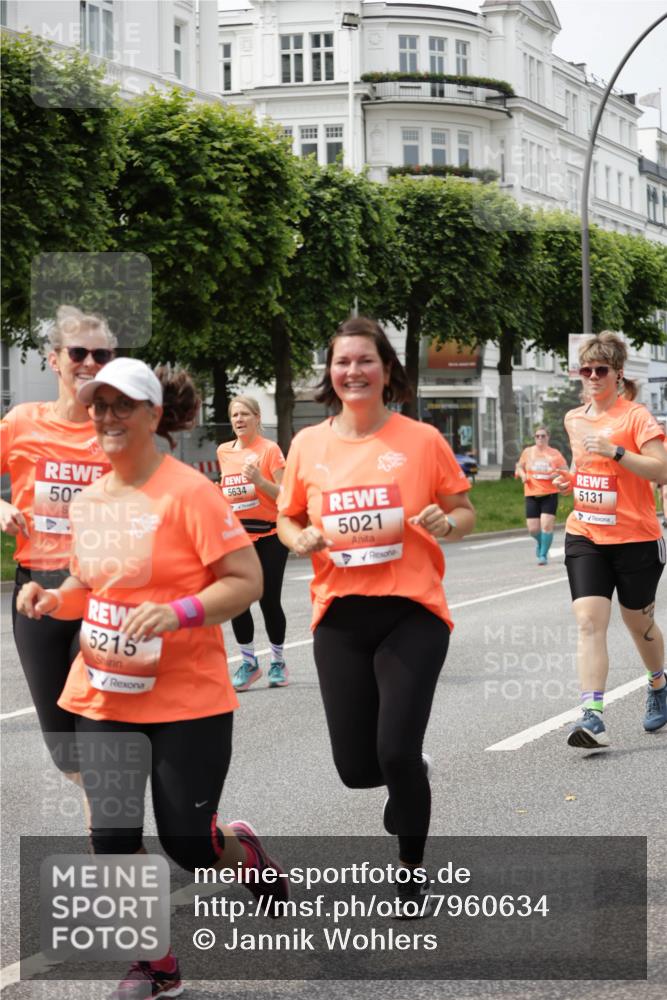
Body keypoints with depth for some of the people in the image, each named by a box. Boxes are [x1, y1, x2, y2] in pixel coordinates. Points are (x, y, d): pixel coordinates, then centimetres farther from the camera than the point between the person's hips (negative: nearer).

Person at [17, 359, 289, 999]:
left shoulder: (187, 492, -14)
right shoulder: (88, 501, 6)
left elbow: (246, 581, -15)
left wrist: (176, 613, -27)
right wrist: (52, 598, 0)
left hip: (188, 700, -5)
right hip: (102, 698, 5)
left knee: (187, 844, 1)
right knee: (112, 837, 2)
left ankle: (241, 851, 38)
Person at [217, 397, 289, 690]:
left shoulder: (269, 449, -5)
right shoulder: (224, 452, 10)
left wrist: (260, 480, -24)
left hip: (268, 535, -4)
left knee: (268, 600, -2)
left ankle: (278, 662, 15)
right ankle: (248, 663, 11)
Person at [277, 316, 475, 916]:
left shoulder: (422, 440, -2)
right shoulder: (308, 444, 4)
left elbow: (465, 512, 7)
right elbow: (288, 519, 16)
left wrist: (449, 522, -15)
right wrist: (301, 540, -6)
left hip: (412, 612, -3)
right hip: (339, 617, 3)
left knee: (397, 753, -12)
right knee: (356, 767, 3)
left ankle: (411, 872, 13)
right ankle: (411, 777, 41)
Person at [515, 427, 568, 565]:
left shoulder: (554, 453, 3)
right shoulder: (527, 452, 8)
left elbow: (565, 471, 6)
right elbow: (519, 467, 20)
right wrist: (522, 474, -2)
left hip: (550, 494, -2)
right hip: (532, 495, 2)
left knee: (547, 525, -13)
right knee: (533, 529, -2)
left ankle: (543, 554, 1)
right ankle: (540, 542, 33)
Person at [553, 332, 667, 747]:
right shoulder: (574, 420, 10)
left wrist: (615, 451, -28)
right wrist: (571, 480, 6)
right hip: (585, 536, 4)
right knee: (589, 621, -13)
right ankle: (593, 716, -19)